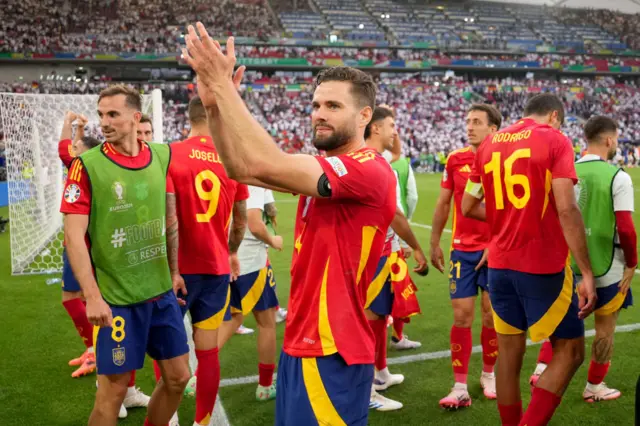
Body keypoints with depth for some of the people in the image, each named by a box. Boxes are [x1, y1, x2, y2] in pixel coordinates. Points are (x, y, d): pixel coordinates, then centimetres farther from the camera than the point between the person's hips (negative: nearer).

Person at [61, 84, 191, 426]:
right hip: (117, 297, -5)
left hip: (162, 291, 5)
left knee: (178, 377, 13)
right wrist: (93, 296, -19)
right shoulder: (87, 165, -11)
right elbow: (73, 236, -13)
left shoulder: (162, 156, 3)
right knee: (114, 388, 4)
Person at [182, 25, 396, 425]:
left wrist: (223, 85, -22)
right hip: (303, 343, 9)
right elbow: (240, 168, 5)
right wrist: (214, 105, -8)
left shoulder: (369, 171, -18)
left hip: (331, 351, -9)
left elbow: (265, 165, -28)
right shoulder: (325, 168, 11)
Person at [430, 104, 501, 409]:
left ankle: (488, 375, 29)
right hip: (462, 249, 2)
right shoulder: (455, 160, 3)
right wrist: (434, 244, 7)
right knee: (462, 315, 0)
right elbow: (443, 204, 9)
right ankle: (460, 387, 6)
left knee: (491, 314, 8)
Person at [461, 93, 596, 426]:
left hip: (499, 264, 5)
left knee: (509, 353, 14)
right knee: (570, 351, 9)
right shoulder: (555, 141, -5)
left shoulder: (489, 143, 10)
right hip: (543, 266, -5)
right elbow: (566, 209, -16)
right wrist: (587, 273, -15)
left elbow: (468, 207, 13)